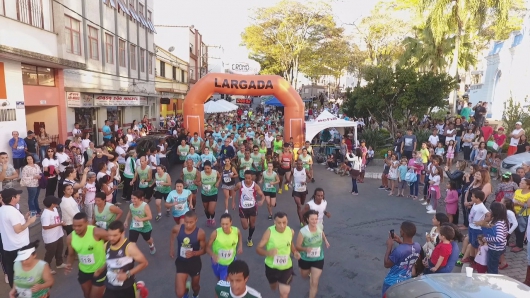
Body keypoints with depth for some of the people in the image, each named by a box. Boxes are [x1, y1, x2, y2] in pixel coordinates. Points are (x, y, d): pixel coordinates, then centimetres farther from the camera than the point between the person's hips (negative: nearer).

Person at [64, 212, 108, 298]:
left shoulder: (97, 232, -29)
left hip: (100, 270, -5)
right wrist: (68, 264, -14)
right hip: (83, 271, 5)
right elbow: (71, 255, 5)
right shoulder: (70, 238, -12)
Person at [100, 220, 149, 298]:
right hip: (110, 288, 5)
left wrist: (127, 274, -22)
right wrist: (100, 269, -2)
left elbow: (144, 263, -17)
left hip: (127, 289, -5)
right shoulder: (106, 246, -3)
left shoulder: (129, 247, -22)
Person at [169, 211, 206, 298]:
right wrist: (171, 249, 3)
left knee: (195, 286, 24)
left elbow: (204, 250, -13)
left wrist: (193, 253, -30)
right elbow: (172, 237, 8)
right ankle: (186, 290, 35)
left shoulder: (200, 233, -25)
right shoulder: (177, 228, -18)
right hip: (181, 263, 1)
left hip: (195, 263, -1)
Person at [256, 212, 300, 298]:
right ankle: (277, 284, 63)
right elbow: (258, 248, -24)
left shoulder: (291, 231, -14)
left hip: (286, 267, 0)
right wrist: (268, 252, -43)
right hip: (271, 266, 0)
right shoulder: (269, 232, -25)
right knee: (273, 287, 26)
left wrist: (295, 252, -10)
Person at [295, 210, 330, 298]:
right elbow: (297, 247, -22)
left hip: (318, 259, 1)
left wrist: (325, 240, -2)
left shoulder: (320, 226, -18)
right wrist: (306, 249, -40)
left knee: (314, 283, -4)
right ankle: (310, 272, 66)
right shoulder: (303, 231, -30)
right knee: (304, 276, 28)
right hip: (305, 259, -1)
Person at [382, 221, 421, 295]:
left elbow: (387, 264, -19)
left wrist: (389, 247, -17)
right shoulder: (417, 246, -13)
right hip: (407, 281, 6)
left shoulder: (398, 250, -35)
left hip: (392, 283, -6)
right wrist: (401, 242, 0)